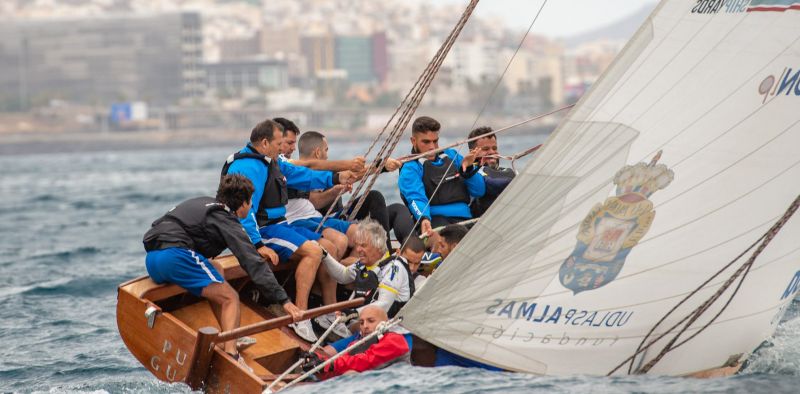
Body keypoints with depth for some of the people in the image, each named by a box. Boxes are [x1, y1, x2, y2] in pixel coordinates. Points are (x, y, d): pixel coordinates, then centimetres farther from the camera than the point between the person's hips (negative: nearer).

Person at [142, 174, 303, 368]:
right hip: (174, 255, -9)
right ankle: (231, 355, -23)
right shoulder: (226, 221, 1)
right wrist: (284, 300, -10)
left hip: (151, 260, 9)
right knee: (230, 298, -4)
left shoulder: (205, 203, 27)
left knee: (216, 273, 25)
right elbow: (253, 263, -7)